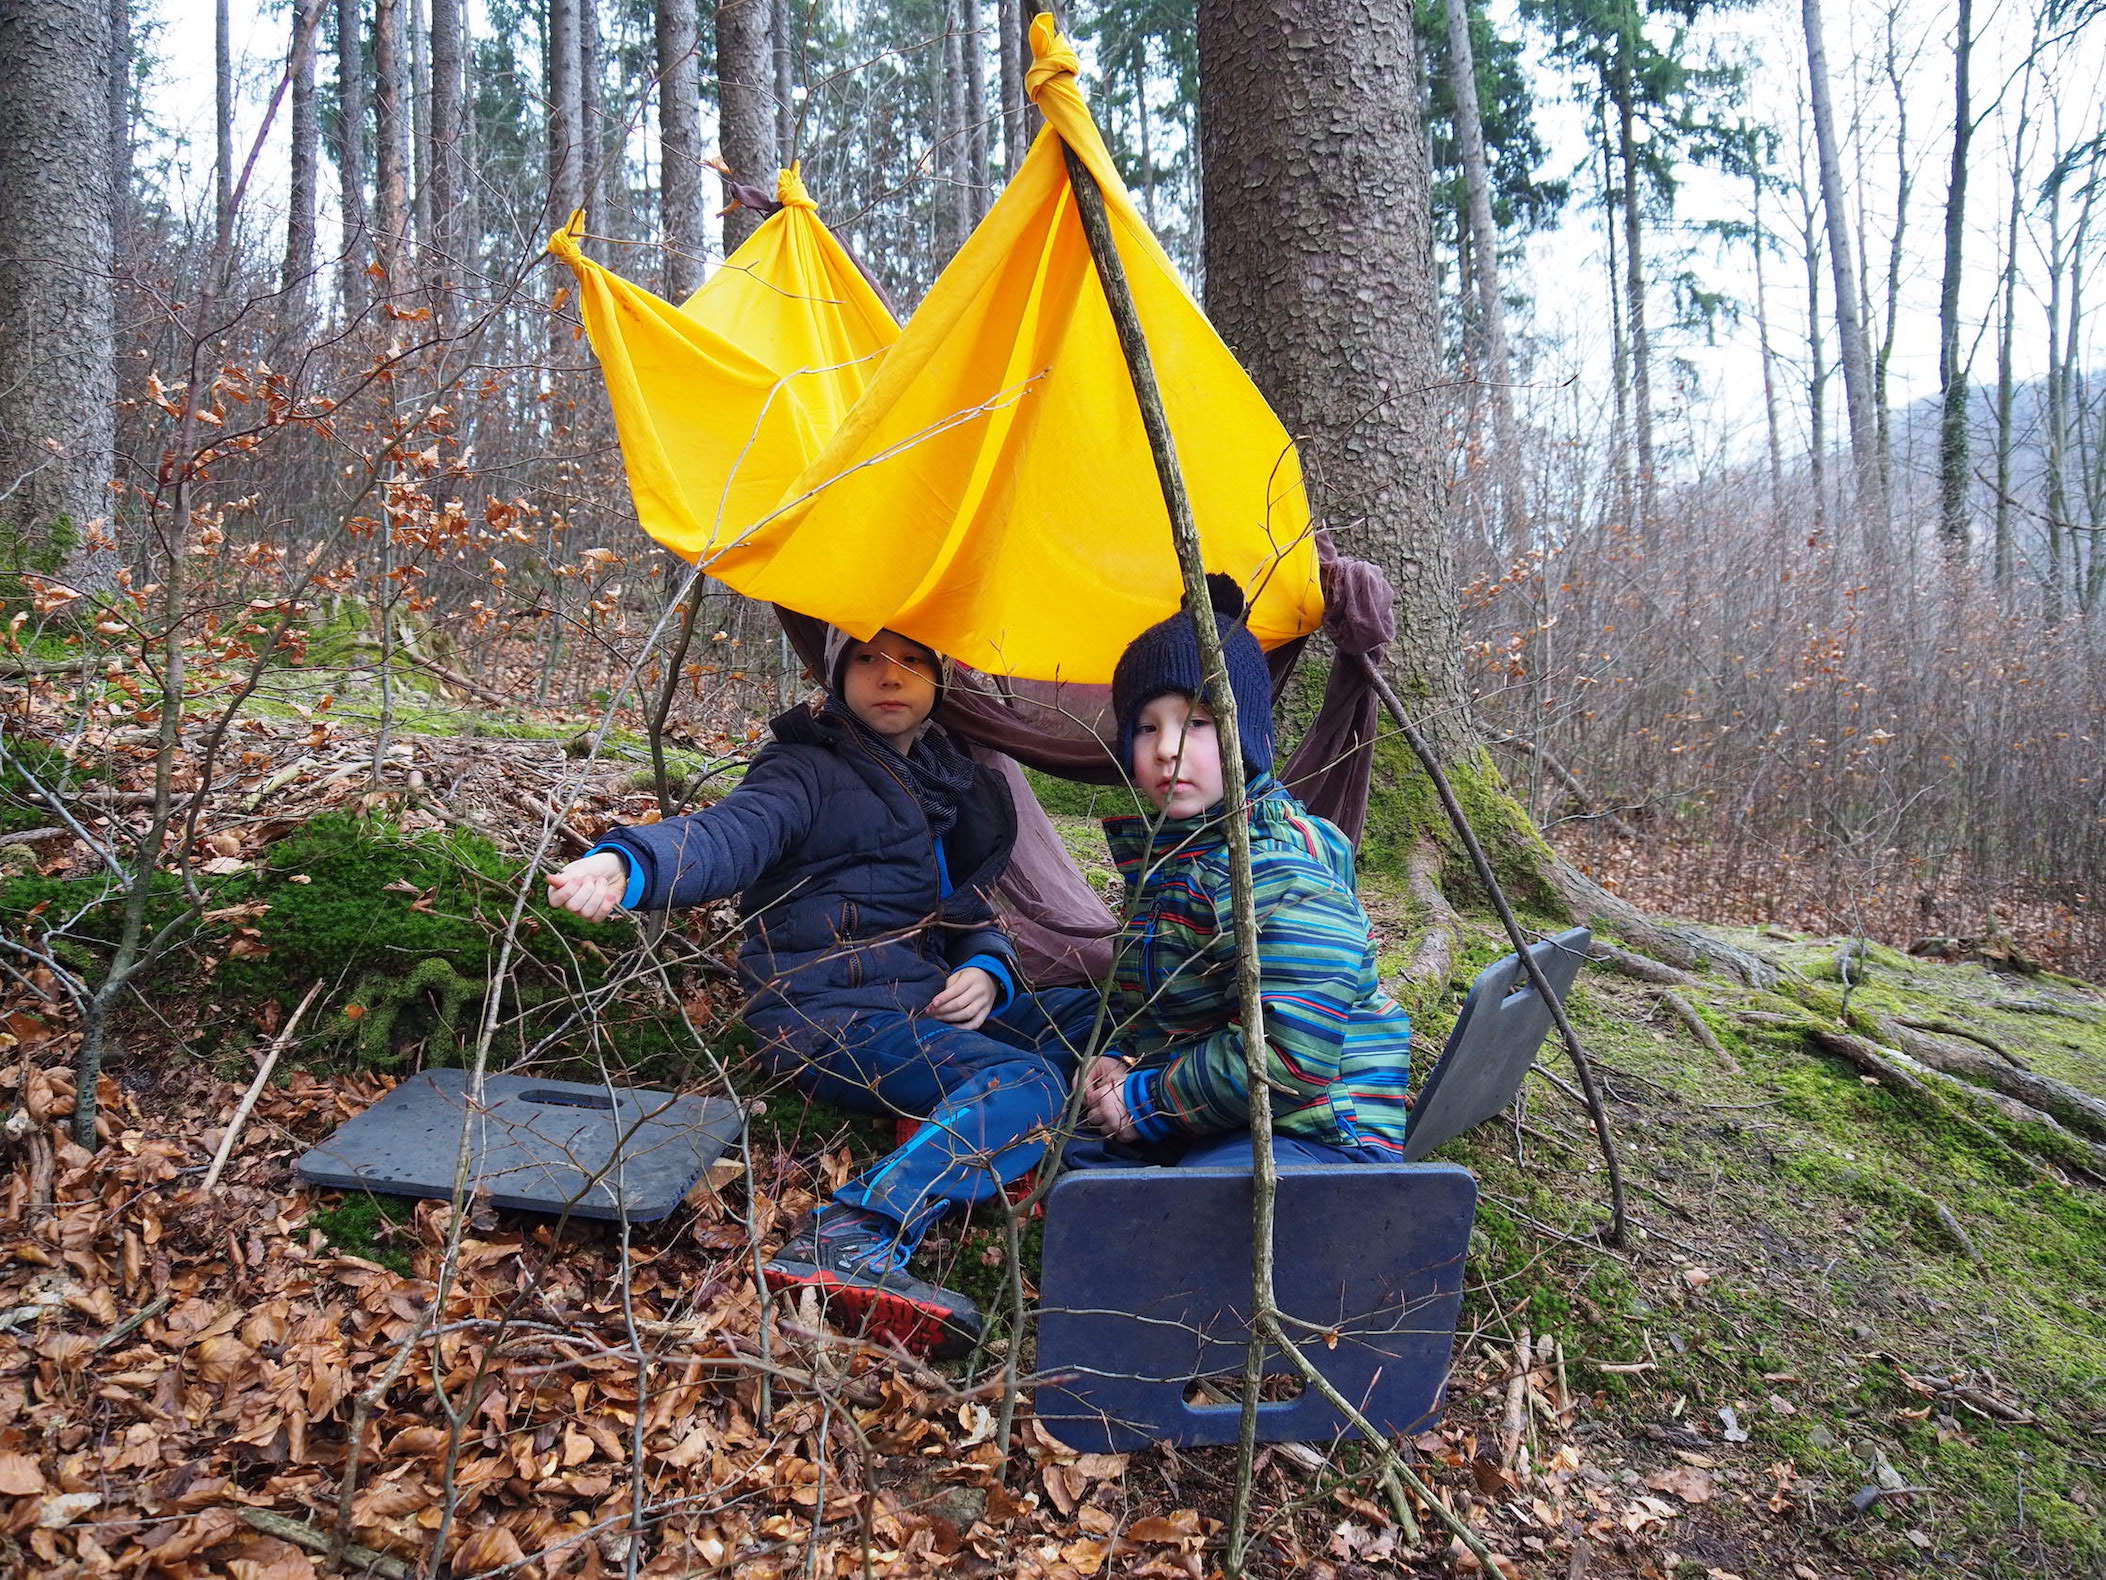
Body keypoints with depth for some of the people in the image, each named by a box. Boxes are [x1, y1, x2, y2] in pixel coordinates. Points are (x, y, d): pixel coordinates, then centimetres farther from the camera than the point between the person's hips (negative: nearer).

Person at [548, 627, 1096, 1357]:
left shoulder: (951, 783, 18)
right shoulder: (809, 771, -4)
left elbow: (974, 913, 24)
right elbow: (730, 835, -24)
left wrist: (986, 971, 0)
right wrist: (626, 865, -45)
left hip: (931, 1011, 8)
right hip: (836, 1020, -8)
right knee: (1027, 1083, -30)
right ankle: (848, 1238, -46)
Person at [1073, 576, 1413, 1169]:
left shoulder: (1279, 867, -22)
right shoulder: (1157, 849, 8)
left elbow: (1287, 1056, -28)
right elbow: (1138, 991, 22)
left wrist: (1146, 1099, -17)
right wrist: (1118, 1060, 1)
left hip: (1321, 1133, -9)